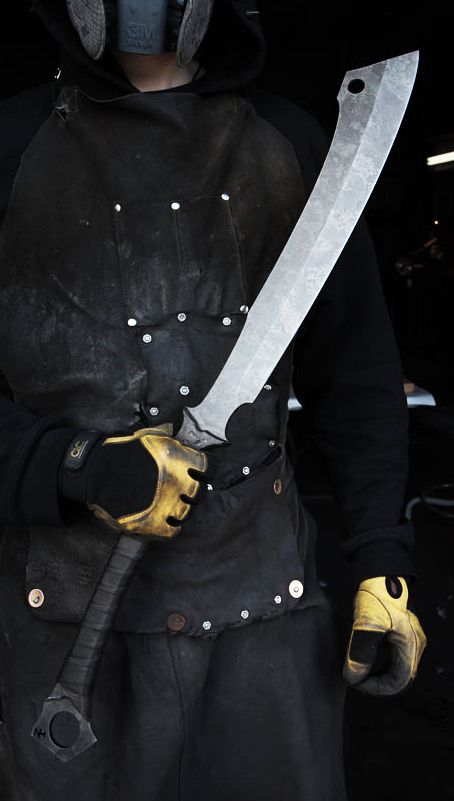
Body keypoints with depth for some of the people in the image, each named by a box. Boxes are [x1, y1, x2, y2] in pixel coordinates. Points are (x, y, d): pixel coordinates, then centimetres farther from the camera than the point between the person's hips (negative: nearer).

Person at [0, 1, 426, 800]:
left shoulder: (289, 143, 7)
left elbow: (354, 368, 8)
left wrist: (383, 564, 2)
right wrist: (80, 469, -14)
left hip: (263, 604, 2)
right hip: (66, 611, -1)